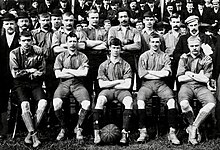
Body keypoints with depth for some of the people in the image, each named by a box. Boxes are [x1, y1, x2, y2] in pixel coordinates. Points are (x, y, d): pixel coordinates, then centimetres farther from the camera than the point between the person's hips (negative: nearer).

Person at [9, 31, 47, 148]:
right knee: (25, 105, -28)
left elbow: (42, 72, 2)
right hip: (20, 85, -2)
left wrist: (24, 73, -5)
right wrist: (30, 71, -5)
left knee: (43, 102, -24)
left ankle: (30, 133, -16)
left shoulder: (38, 52, 3)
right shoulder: (14, 53, 0)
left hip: (35, 83, 2)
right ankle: (33, 135, -23)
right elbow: (15, 74, -6)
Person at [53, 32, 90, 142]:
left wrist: (67, 70, -5)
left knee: (86, 103, -27)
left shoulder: (82, 57, 9)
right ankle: (63, 128, -2)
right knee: (56, 103, -28)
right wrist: (76, 72, -4)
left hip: (77, 84, 0)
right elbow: (58, 74, -3)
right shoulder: (61, 57, 9)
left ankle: (78, 128, -2)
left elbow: (84, 73, -7)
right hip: (64, 84, 0)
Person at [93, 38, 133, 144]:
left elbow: (127, 85, -2)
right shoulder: (103, 65, 11)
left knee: (129, 101, -34)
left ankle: (125, 133, -36)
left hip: (121, 90, 0)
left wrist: (109, 83, -2)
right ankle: (96, 133, -36)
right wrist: (118, 81, -4)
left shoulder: (125, 65, 9)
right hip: (107, 91, 0)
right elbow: (101, 84, 0)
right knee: (100, 100, -34)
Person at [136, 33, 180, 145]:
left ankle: (172, 133, -24)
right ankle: (143, 132, -23)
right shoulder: (143, 56, 12)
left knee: (171, 100, -27)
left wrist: (149, 71, -6)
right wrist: (159, 74, -2)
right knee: (140, 100, -30)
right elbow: (142, 74, -1)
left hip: (161, 84, 1)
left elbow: (166, 73, -2)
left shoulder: (165, 57, 14)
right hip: (147, 84, 0)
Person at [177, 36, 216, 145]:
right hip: (186, 86, -1)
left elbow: (206, 79, 0)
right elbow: (180, 78, 3)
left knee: (211, 103, -31)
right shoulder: (184, 58, 12)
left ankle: (193, 127, -16)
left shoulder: (207, 59, 10)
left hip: (201, 87, 1)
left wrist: (190, 74, -2)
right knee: (184, 104, -35)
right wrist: (199, 76, 1)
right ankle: (194, 127, -7)